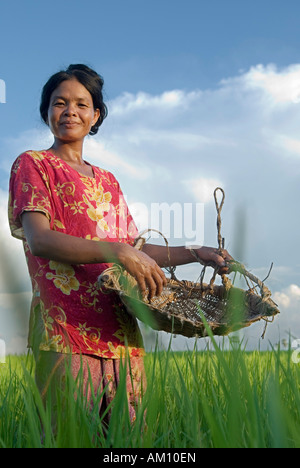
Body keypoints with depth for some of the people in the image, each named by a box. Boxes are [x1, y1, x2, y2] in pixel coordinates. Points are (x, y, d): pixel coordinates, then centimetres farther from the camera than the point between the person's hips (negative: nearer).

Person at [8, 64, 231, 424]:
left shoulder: (107, 181, 24)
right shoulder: (33, 165, 5)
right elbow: (39, 240, -11)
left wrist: (197, 254, 18)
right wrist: (118, 251, -22)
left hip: (121, 332, 6)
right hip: (66, 329, -5)